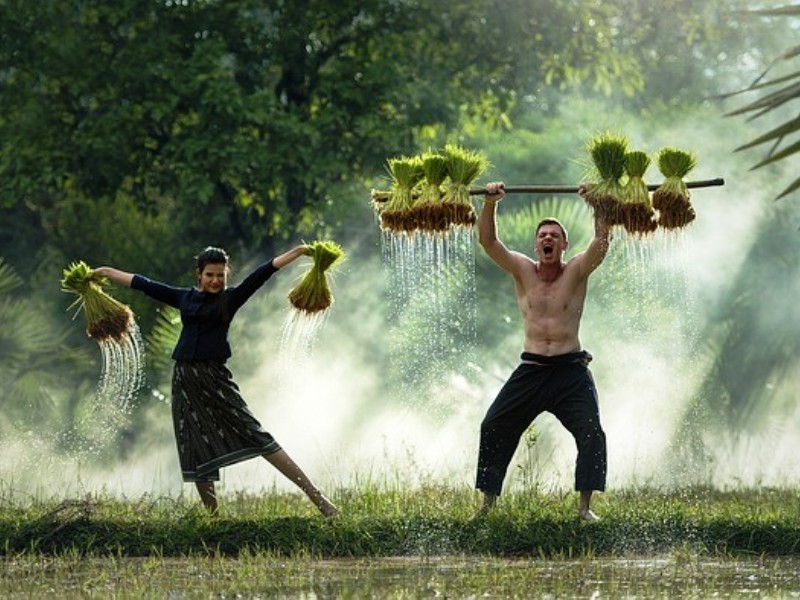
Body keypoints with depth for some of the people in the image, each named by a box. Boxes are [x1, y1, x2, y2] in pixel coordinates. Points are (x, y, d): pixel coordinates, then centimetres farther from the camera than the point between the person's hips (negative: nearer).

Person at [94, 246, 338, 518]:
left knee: (258, 438, -11)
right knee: (197, 452, 4)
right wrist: (106, 272, 26)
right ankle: (213, 516, 11)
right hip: (185, 381, 4)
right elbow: (143, 284, 20)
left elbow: (263, 273, -6)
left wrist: (299, 251, -12)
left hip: (215, 378, -4)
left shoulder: (230, 299, 3)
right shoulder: (184, 298, 13)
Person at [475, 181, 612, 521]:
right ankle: (488, 502, 7)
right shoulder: (523, 271, 4)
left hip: (570, 369, -2)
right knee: (493, 428, -2)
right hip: (531, 369, 2)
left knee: (592, 433, -14)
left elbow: (602, 241, -14)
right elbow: (488, 241, -5)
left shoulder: (577, 271, 0)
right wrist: (490, 204, -18)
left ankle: (585, 506, -9)